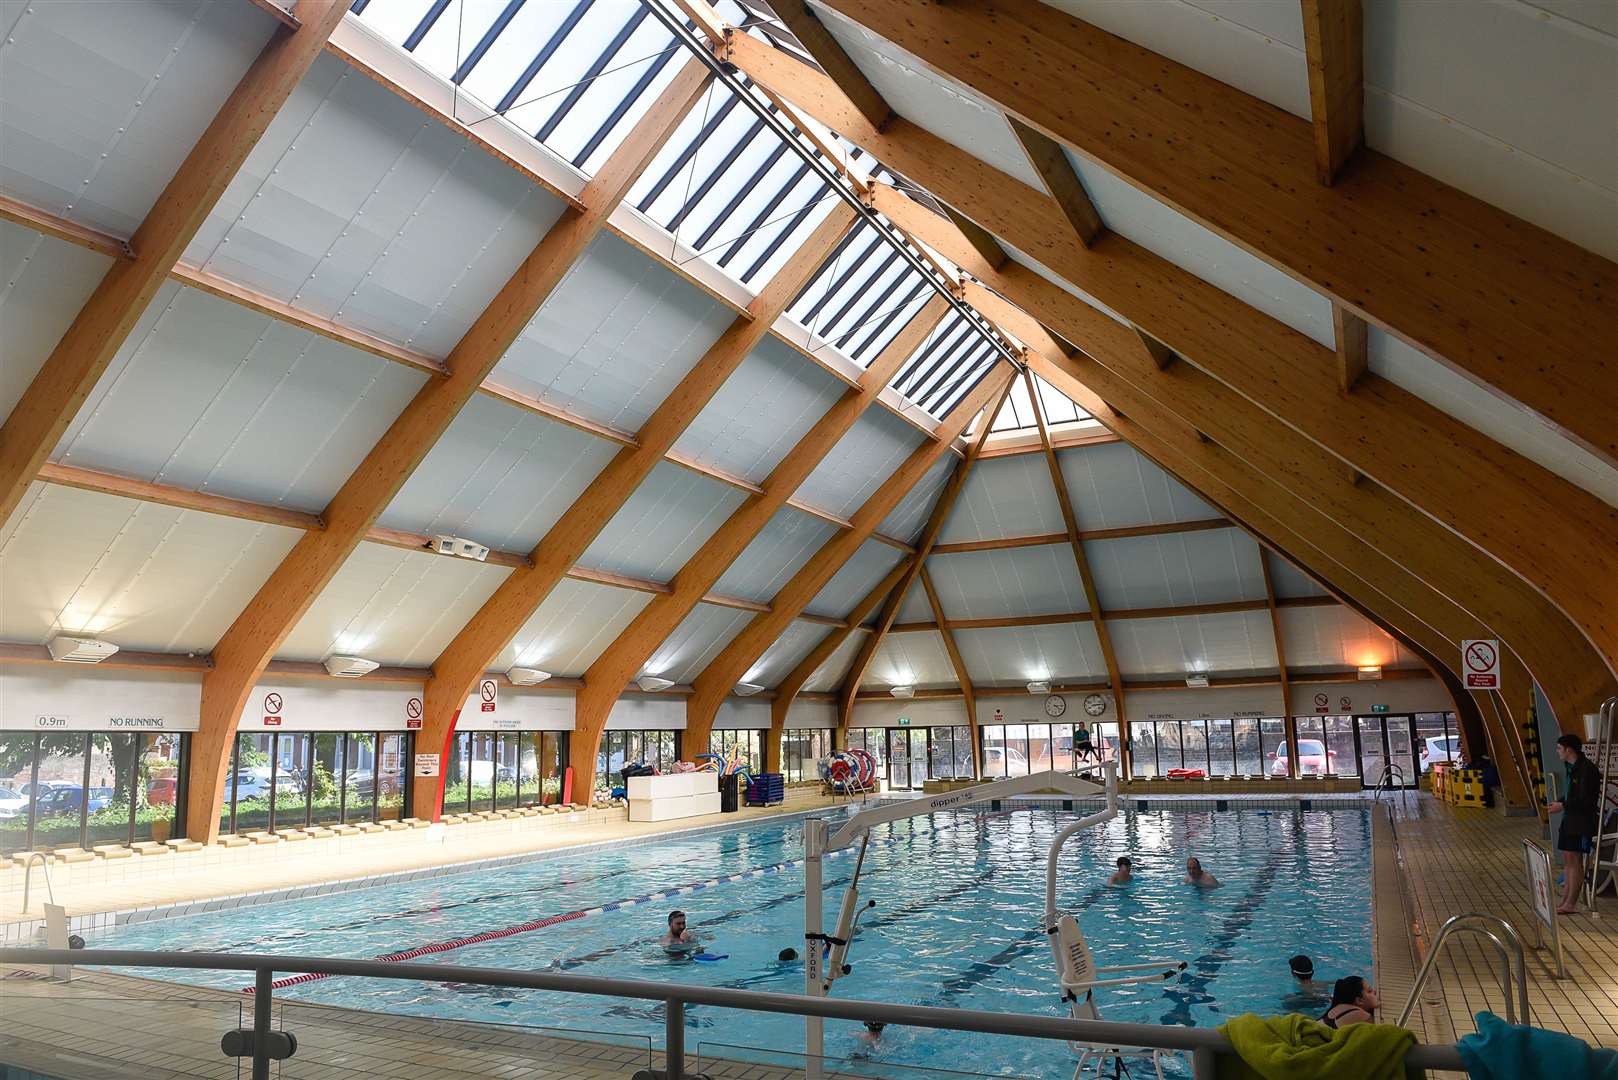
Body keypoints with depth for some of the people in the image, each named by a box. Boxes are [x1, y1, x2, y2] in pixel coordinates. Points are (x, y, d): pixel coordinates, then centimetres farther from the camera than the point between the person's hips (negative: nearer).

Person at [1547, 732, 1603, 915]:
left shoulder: (1587, 769, -17)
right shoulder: (1571, 767, 13)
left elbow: (1585, 800, -20)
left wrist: (1563, 806, -15)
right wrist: (1559, 803, 6)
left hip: (1582, 820, -10)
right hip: (1570, 818, 10)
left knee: (1575, 860, -7)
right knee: (1567, 859, 11)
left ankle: (1571, 904, -4)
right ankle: (1565, 901, 15)